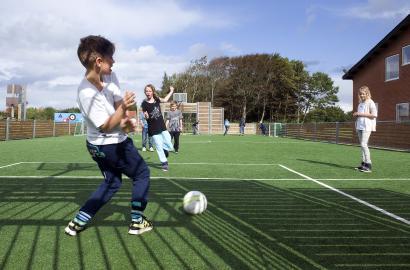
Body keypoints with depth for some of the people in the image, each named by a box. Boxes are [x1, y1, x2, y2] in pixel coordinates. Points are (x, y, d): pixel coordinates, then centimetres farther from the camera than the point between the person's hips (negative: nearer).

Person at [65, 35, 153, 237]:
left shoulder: (110, 77, -6)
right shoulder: (86, 93, -27)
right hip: (112, 145, -9)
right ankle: (137, 222, 18)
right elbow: (105, 126, -24)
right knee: (142, 174, 9)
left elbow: (118, 102, 0)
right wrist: (123, 108, -37)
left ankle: (77, 223, 21)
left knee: (111, 182, 22)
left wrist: (125, 120, -18)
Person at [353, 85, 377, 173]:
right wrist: (356, 115, 5)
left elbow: (374, 115, -13)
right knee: (362, 145, 9)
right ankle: (363, 164, 15)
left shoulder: (370, 102, -5)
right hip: (360, 126, 8)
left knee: (363, 144, -15)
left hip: (367, 127, -8)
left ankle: (368, 165, -13)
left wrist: (361, 114, -15)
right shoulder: (360, 103, 18)